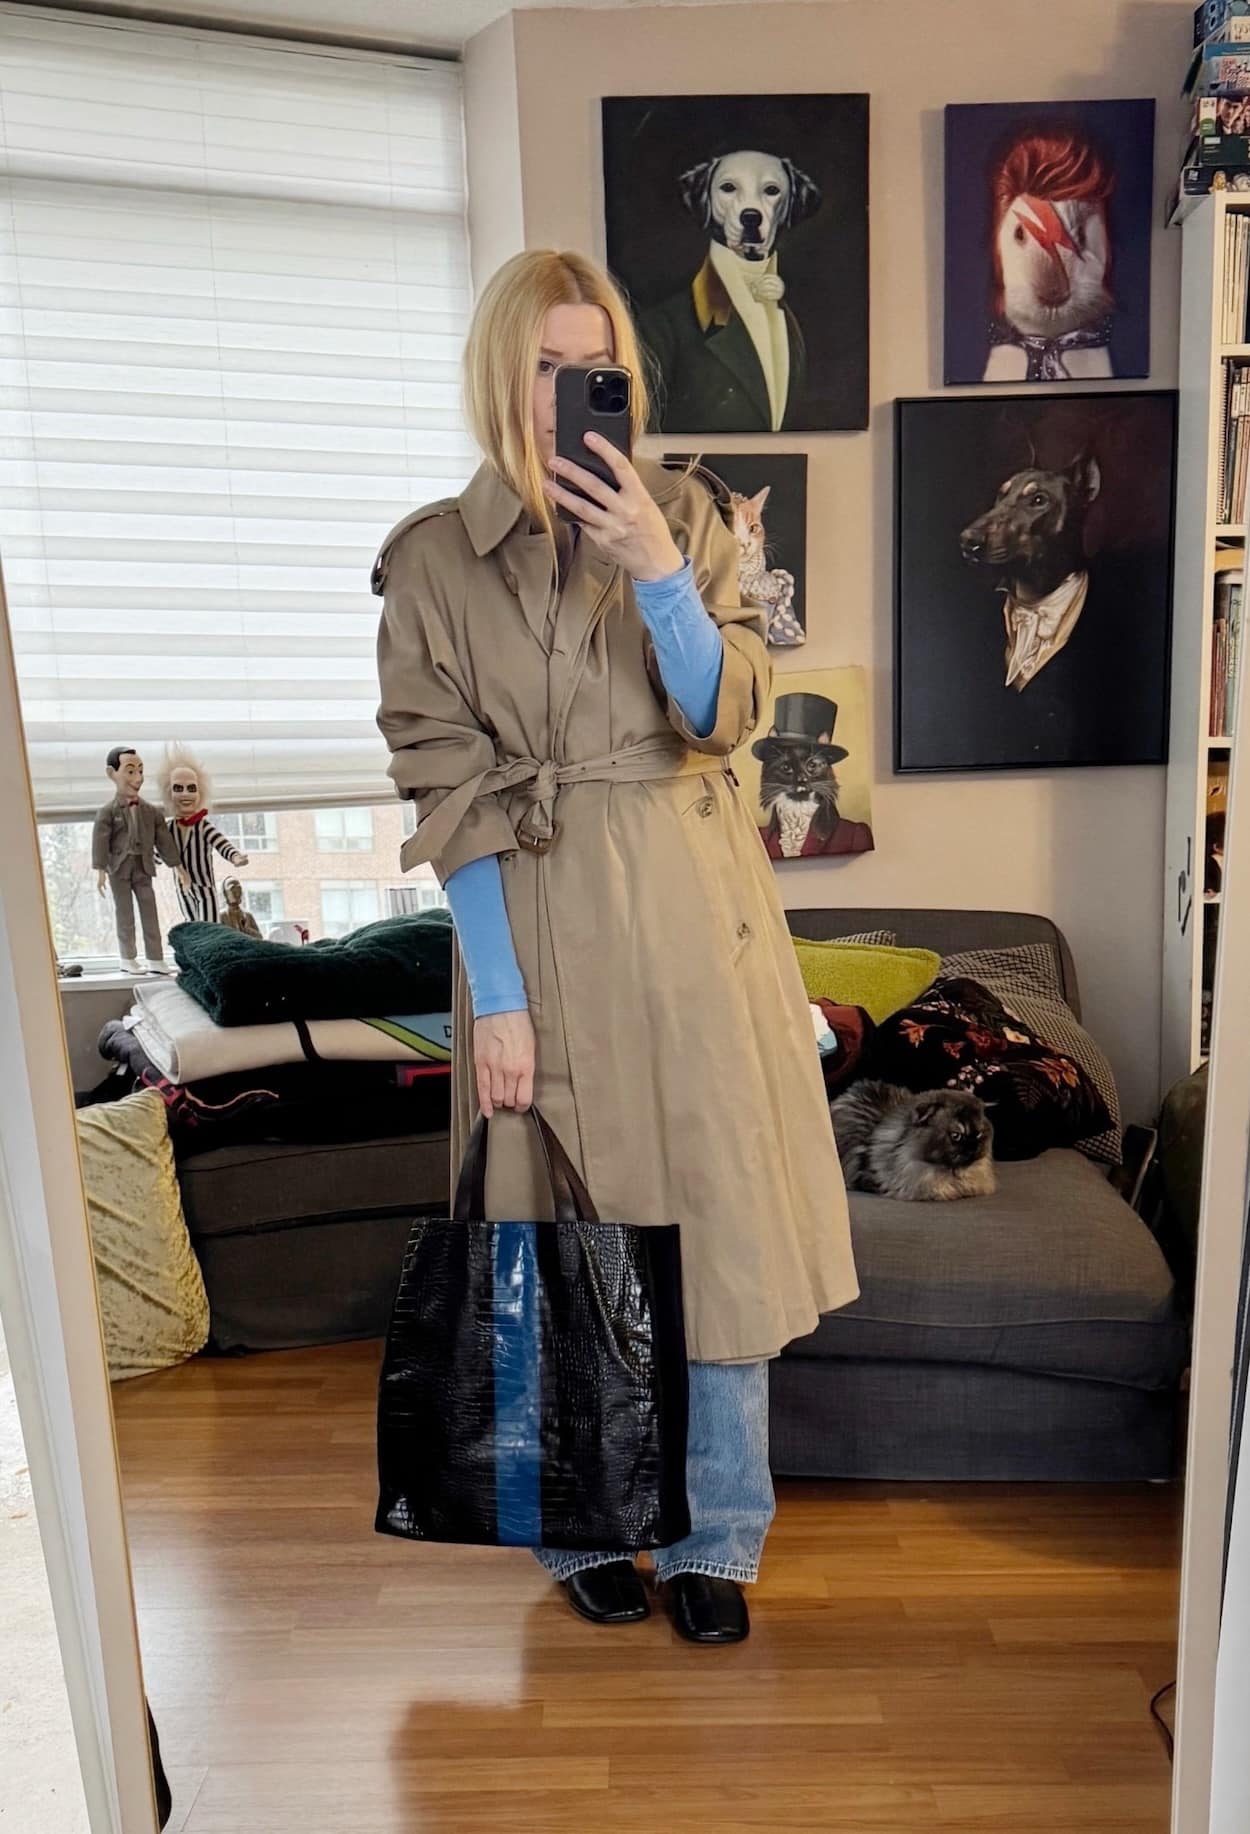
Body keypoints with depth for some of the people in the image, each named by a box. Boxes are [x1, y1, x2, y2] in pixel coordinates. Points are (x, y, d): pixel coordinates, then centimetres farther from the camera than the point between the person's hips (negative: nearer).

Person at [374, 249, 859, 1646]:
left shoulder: (683, 518, 6)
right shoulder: (433, 558, 0)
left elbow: (727, 715, -4)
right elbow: (449, 795, -5)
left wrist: (657, 570, -19)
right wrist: (494, 994, -9)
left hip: (698, 910, 2)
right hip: (541, 921, -2)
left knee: (719, 1213, 8)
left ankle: (715, 1539, 31)